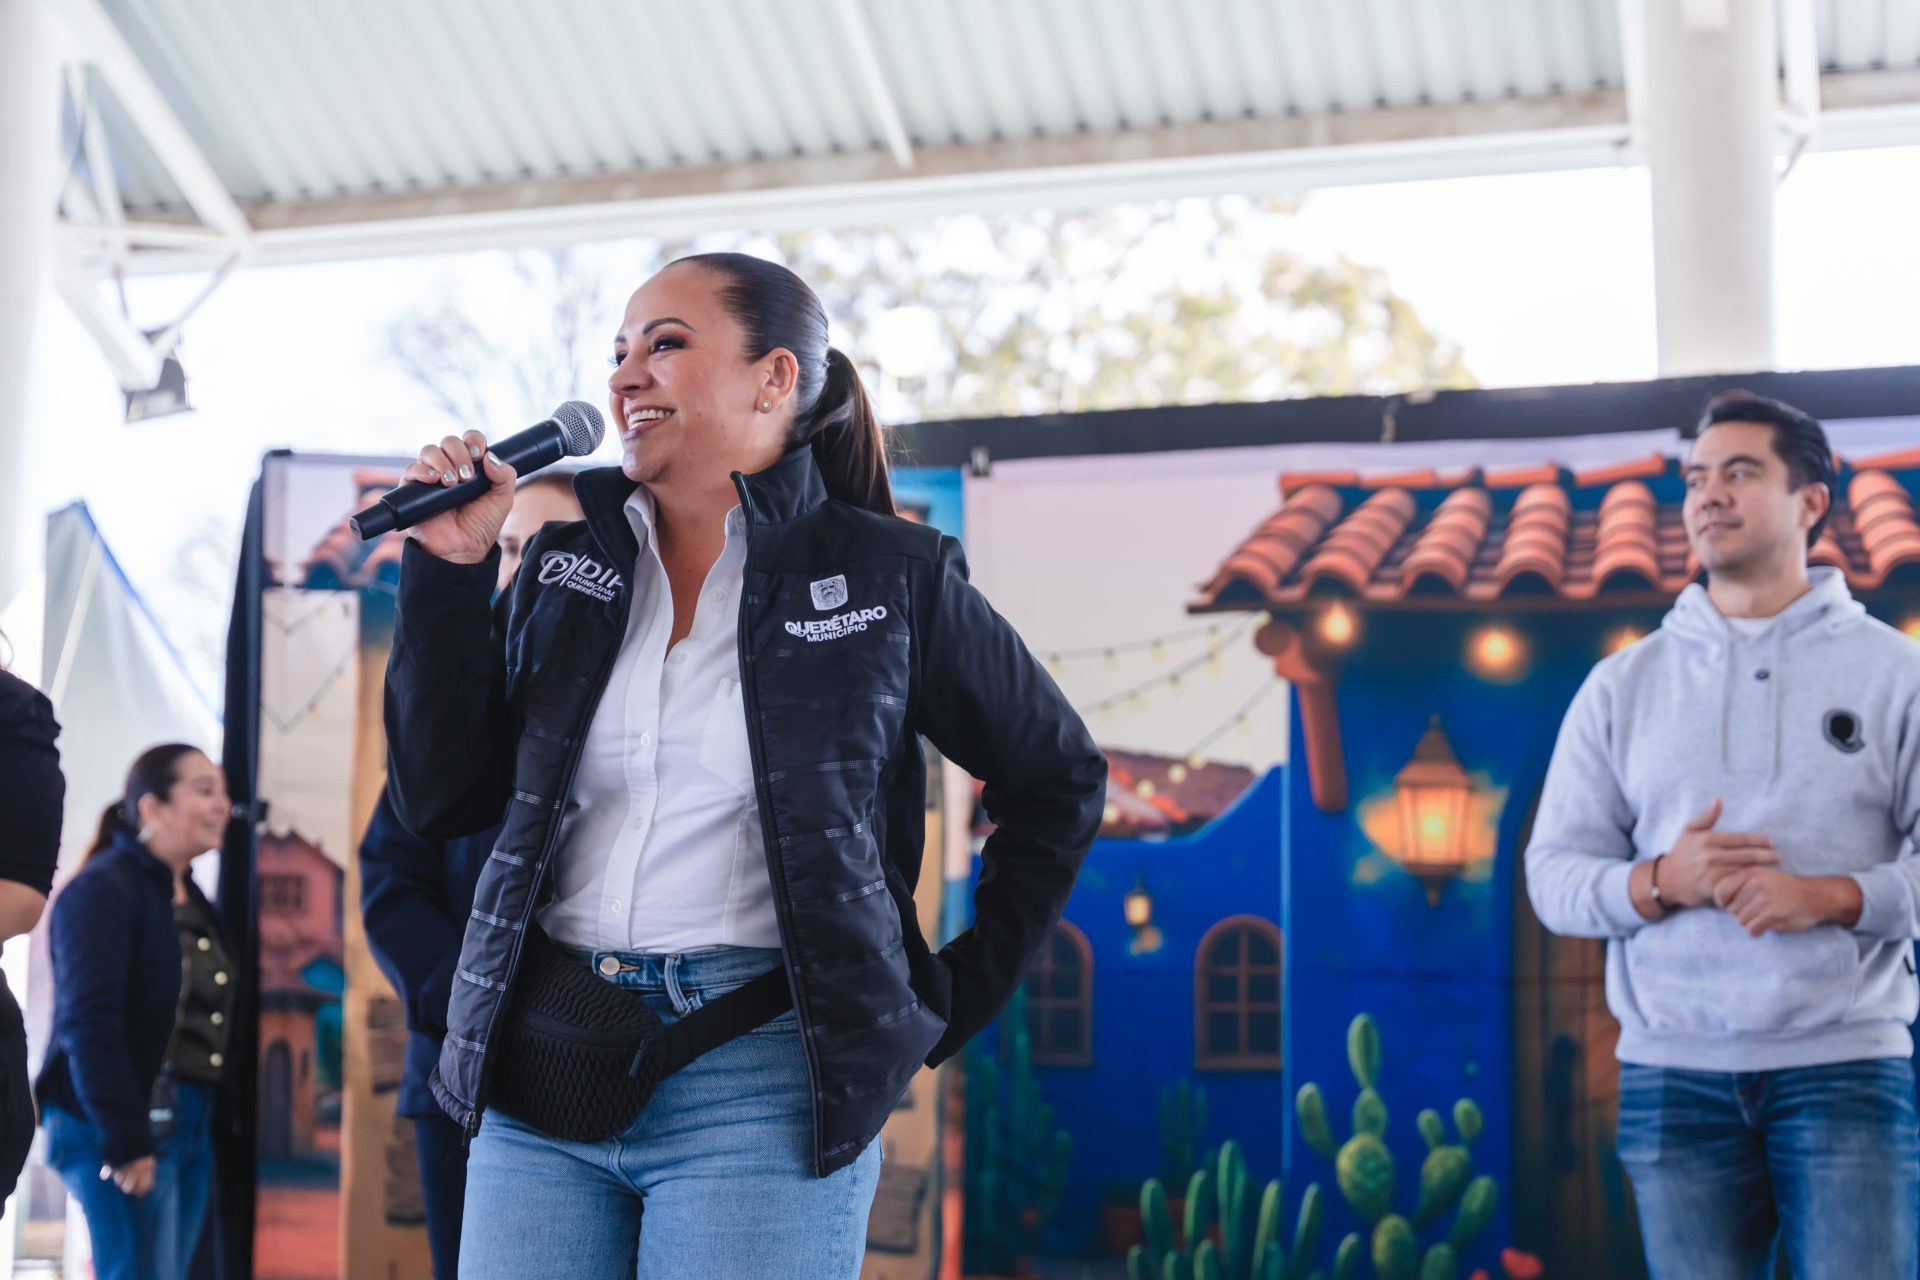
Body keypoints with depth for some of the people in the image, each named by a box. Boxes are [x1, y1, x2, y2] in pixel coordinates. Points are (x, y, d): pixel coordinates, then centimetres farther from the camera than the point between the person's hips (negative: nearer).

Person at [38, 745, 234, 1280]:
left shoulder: (193, 900, 16)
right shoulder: (102, 889, -9)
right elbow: (88, 1021, -17)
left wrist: (211, 1125, 8)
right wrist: (123, 1137, -21)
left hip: (190, 1128, 8)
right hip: (122, 1132, -8)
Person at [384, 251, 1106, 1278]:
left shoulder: (886, 576, 0)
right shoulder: (568, 565, 11)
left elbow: (1058, 782, 8)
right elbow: (441, 799, 7)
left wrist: (955, 1000, 4)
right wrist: (451, 568, 0)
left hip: (759, 1080, -4)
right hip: (543, 1072, 4)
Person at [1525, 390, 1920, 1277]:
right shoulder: (1621, 686, 10)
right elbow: (1553, 874, 6)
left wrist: (1833, 897, -16)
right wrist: (1660, 882, -12)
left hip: (1848, 1068, -2)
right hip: (1672, 1075, 2)